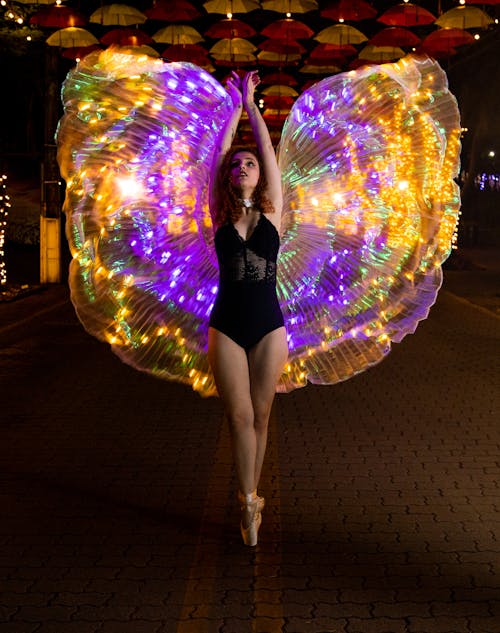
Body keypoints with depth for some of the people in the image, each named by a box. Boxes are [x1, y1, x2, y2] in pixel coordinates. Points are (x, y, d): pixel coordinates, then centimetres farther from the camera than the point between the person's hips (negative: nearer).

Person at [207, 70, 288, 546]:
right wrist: (235, 106, 9)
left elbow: (268, 150, 3)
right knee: (239, 416, -2)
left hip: (268, 327, 0)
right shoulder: (220, 216, 4)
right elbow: (218, 154, 3)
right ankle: (249, 501, 5)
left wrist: (252, 104, 8)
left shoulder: (272, 212, 3)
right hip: (226, 326, 0)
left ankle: (248, 498, 18)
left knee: (259, 416, 6)